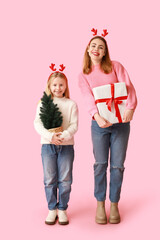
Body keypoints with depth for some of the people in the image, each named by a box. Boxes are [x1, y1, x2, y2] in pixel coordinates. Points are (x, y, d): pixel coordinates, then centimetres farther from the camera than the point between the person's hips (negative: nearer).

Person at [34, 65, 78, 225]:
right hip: (47, 145, 0)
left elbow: (74, 125, -2)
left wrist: (64, 136, -21)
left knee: (65, 180, 3)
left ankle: (62, 209, 18)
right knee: (49, 180, 4)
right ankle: (52, 209, 18)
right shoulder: (43, 103, 4)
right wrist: (50, 136, -20)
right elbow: (37, 123, -4)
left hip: (66, 145, 0)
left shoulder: (71, 104, 4)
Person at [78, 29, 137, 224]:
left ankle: (114, 204, 15)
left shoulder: (115, 66, 5)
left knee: (117, 165, 3)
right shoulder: (83, 75, 7)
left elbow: (128, 86, -6)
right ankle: (100, 204, 14)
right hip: (99, 123, 0)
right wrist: (97, 116, -23)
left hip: (121, 121, 0)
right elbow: (88, 98, -6)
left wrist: (130, 107, -24)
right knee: (100, 163, 0)